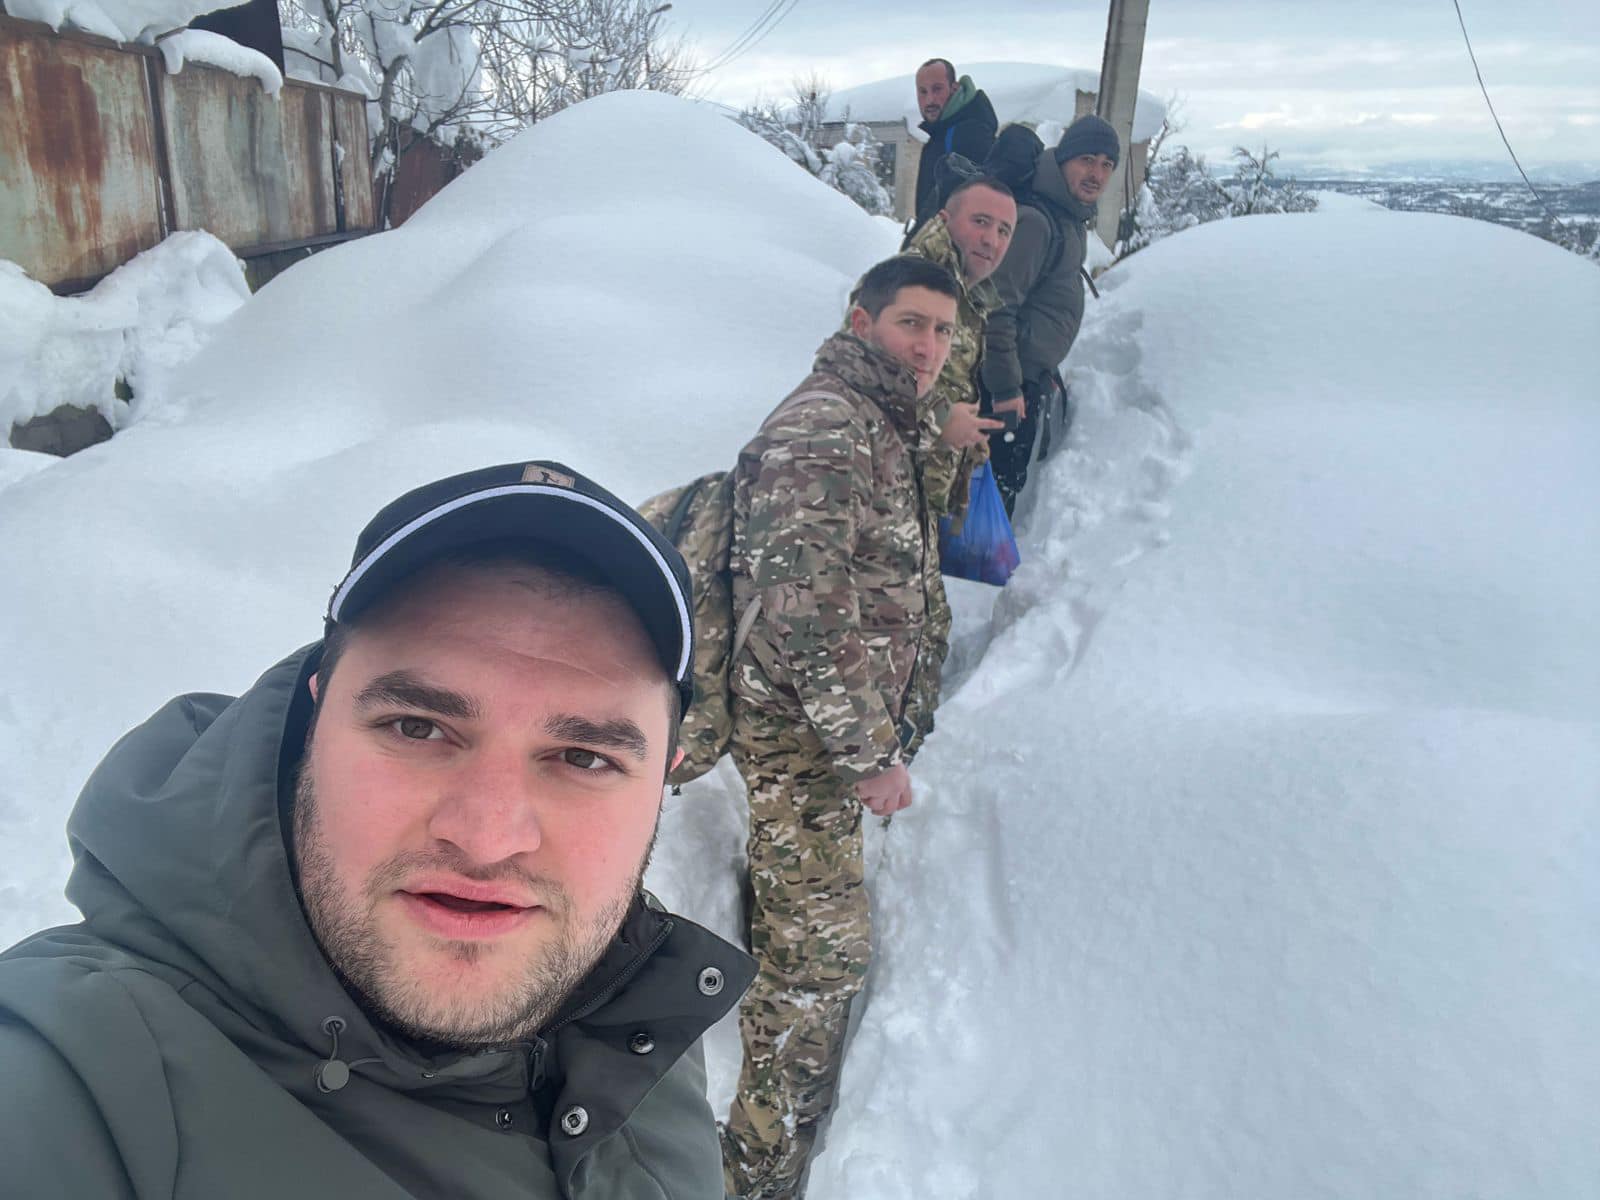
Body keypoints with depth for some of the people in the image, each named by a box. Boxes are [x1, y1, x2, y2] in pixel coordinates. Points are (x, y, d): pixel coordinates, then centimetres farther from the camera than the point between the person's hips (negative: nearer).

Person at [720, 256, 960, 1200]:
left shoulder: (884, 432, 16)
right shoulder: (823, 425, -17)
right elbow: (808, 607, -25)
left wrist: (882, 728, 24)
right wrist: (871, 753, -21)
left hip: (838, 731, 10)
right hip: (806, 733, -10)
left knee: (800, 943, 20)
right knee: (823, 952, -1)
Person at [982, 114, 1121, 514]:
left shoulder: (1074, 219, 13)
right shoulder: (1033, 221, -20)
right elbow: (997, 307, -25)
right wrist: (1005, 387, -25)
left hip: (1036, 376, 10)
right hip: (1011, 381, -10)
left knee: (1010, 479, 19)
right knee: (1001, 482, -6)